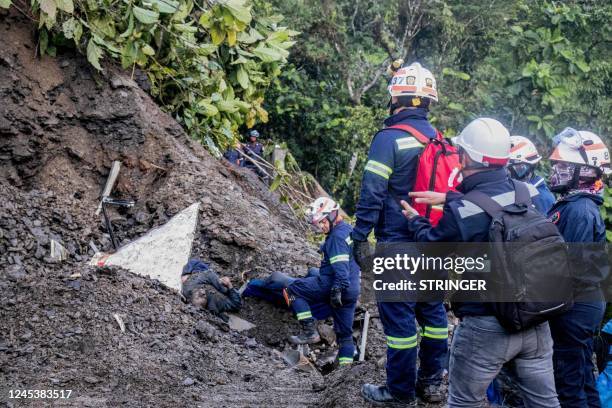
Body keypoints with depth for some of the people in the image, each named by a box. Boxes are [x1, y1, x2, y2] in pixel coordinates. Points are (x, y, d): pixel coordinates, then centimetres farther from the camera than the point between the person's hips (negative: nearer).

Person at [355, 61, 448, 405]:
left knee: (399, 313, 0)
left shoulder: (390, 139, -13)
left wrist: (360, 236, -10)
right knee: (432, 309, 14)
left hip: (398, 243, -7)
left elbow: (372, 193, -16)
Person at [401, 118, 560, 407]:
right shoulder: (529, 193, -5)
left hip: (486, 328, -5)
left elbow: (430, 249, -1)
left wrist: (415, 220, 18)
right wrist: (449, 198, 21)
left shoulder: (460, 213, -21)